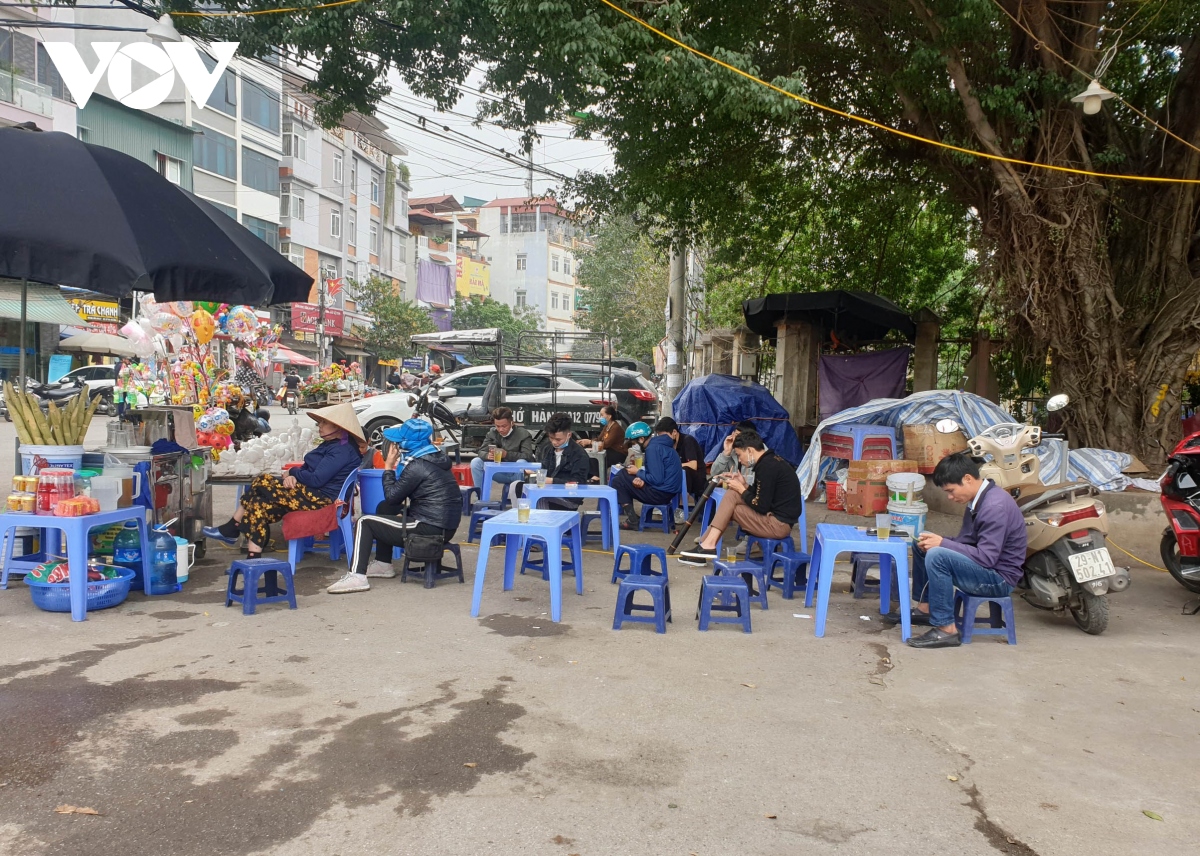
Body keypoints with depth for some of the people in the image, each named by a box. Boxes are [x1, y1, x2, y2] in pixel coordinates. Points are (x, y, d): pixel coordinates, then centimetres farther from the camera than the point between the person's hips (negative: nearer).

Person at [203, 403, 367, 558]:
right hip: (311, 493, 10)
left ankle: (232, 529, -3)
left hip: (320, 498, -10)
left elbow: (316, 479, -22)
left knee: (262, 483, -12)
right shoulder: (331, 444, 18)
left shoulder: (343, 450, -15)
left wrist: (293, 472, -3)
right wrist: (292, 477, -6)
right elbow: (308, 468, 17)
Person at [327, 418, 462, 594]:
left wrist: (389, 467, -1)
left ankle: (357, 576, -9)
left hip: (430, 530, -10)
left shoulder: (417, 466, -16)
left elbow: (392, 496, -9)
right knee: (384, 508, 27)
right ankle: (383, 564, 30)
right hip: (445, 525, 10)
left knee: (364, 522, 0)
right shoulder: (435, 458, 12)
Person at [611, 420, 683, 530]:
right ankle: (631, 516, 13)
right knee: (622, 475, 16)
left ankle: (632, 520, -2)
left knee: (618, 481, -4)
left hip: (661, 493, -10)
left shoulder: (653, 448, -19)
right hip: (666, 491, 10)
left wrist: (638, 472, -7)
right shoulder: (658, 444, 12)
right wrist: (642, 478, -3)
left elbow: (657, 479, -24)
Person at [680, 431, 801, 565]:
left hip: (778, 523, -10)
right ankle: (705, 544, 2)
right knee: (732, 493, 7)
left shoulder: (766, 467, -18)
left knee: (732, 495, -8)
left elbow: (761, 507, -18)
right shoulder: (771, 461, 11)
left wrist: (741, 489, -6)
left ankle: (707, 544, -5)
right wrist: (745, 485, 3)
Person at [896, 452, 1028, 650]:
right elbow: (965, 541, 12)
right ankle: (925, 608, 14)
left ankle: (946, 630, -24)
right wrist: (935, 541, -7)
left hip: (999, 578, -10)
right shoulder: (977, 500, 7)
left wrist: (942, 543, -22)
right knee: (922, 546, 14)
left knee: (937, 556, -31)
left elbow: (987, 557, -28)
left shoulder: (995, 506, -24)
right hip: (984, 568, 10)